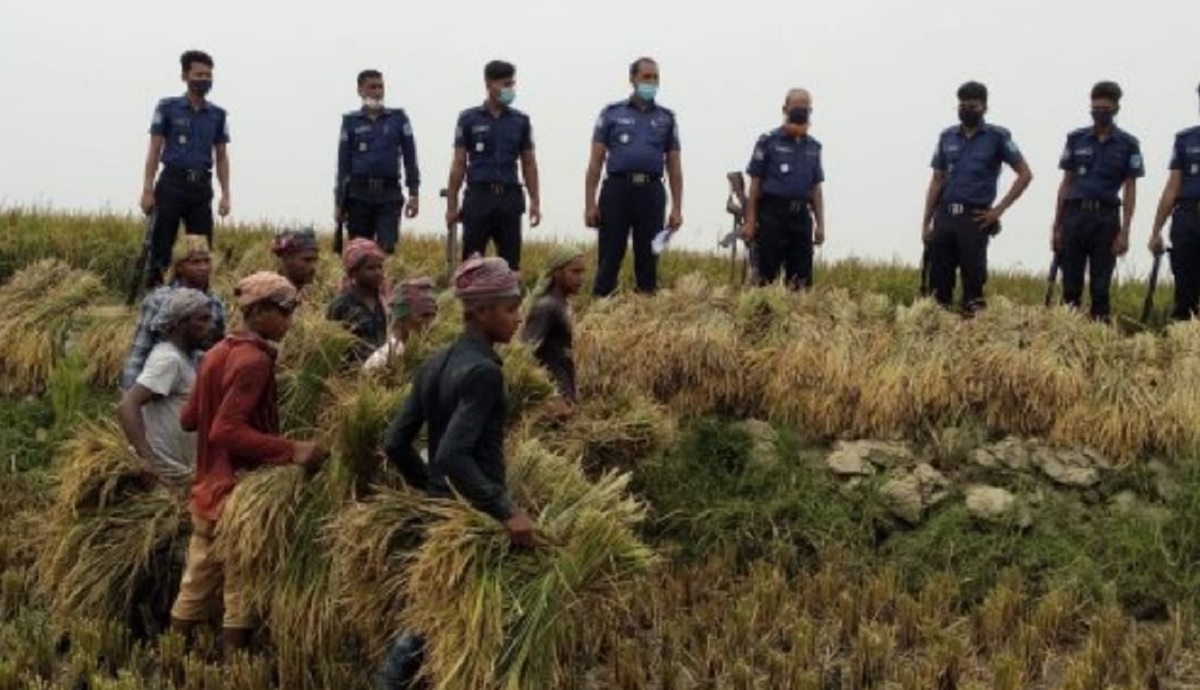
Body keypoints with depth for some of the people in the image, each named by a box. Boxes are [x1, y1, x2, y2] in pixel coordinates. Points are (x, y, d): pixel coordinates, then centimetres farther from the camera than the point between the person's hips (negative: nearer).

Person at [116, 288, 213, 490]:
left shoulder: (184, 357, 11)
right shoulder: (168, 359, -17)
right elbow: (127, 406, -28)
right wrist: (148, 459, -33)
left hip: (182, 468, 9)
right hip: (172, 473, -9)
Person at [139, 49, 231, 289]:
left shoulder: (218, 115, 10)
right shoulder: (167, 108, 2)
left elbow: (221, 157, 14)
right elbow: (154, 150, 2)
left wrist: (225, 194, 6)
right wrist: (147, 190, -5)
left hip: (201, 186, 3)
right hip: (172, 183, -3)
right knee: (161, 247, -3)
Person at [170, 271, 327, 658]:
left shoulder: (219, 353, 10)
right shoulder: (254, 361, -17)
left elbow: (188, 419, 15)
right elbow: (228, 431, -24)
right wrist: (291, 450, -28)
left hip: (209, 489, 9)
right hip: (242, 494, -9)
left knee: (194, 591, 15)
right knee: (241, 596, 0)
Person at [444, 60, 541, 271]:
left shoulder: (521, 121, 10)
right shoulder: (469, 119, 4)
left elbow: (529, 164, 12)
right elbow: (458, 164, 4)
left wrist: (535, 202, 4)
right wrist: (451, 205, 0)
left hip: (510, 198, 2)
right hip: (478, 196, -2)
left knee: (510, 262, 2)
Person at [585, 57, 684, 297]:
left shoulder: (667, 118, 14)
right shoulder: (611, 114, 8)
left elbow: (674, 167, 13)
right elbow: (596, 162, 5)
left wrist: (677, 208, 5)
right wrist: (590, 203, -3)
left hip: (651, 192, 2)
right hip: (617, 189, -2)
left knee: (648, 259, 4)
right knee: (609, 258, -3)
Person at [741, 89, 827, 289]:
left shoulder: (813, 147, 13)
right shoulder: (768, 142, 0)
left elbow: (816, 188, 15)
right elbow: (755, 183, -1)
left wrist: (820, 224, 10)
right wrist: (750, 220, -7)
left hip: (801, 216, 5)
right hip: (772, 213, -5)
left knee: (801, 279, 4)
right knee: (766, 275, -5)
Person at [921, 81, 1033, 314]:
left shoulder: (997, 137, 1)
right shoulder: (947, 137, 13)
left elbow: (1025, 174, 1)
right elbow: (936, 181, 14)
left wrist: (999, 209, -4)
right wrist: (925, 223, 8)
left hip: (974, 217, -4)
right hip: (944, 215, 4)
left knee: (973, 277, -3)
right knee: (938, 277, 4)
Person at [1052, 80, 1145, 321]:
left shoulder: (1128, 144, 3)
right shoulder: (1076, 139, 8)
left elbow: (1130, 190, 2)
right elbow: (1066, 183, 11)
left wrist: (1124, 232, -6)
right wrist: (1056, 226, 6)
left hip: (1106, 218, -2)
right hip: (1074, 215, 2)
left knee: (1100, 286, 1)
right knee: (1071, 285, 3)